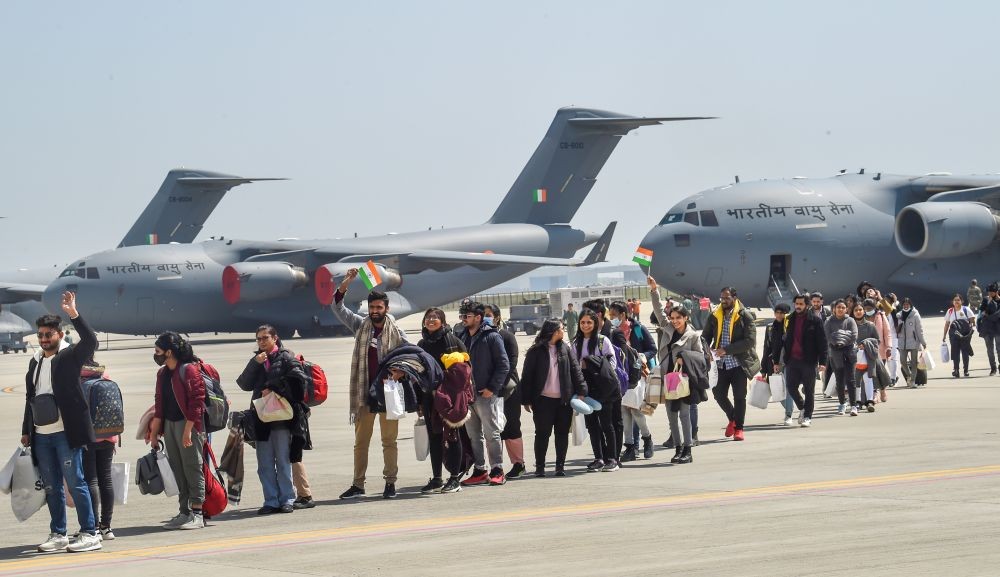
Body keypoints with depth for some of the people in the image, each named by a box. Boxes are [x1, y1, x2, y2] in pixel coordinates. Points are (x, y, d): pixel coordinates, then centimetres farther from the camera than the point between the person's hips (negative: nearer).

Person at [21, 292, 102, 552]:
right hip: (41, 436, 6)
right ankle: (58, 535, 16)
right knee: (51, 487, 10)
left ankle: (90, 533, -2)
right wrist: (26, 430, 18)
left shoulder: (69, 356, -3)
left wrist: (73, 314, -28)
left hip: (65, 433, -6)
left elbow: (90, 341, -23)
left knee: (76, 482, -5)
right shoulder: (35, 362, 16)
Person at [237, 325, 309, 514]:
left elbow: (297, 378, -12)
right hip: (261, 417, 5)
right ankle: (271, 501, 7)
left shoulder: (286, 357, 2)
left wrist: (273, 389, -13)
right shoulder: (256, 360, 18)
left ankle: (287, 499, 2)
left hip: (282, 417, -5)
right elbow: (245, 384, 7)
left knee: (283, 461, -3)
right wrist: (255, 363, -4)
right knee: (265, 464, 3)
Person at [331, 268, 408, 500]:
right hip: (364, 393, 3)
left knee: (389, 440, 3)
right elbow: (338, 308, 3)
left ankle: (390, 483, 8)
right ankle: (357, 484, 10)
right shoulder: (361, 326, 7)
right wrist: (345, 284, -11)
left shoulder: (396, 333, 0)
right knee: (360, 440, 6)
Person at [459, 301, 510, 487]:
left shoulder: (492, 337, -7)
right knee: (473, 435, 9)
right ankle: (480, 471, 15)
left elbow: (504, 365, -10)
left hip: (487, 395, -7)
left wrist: (492, 388, -15)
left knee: (492, 433, -3)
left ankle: (497, 471, 2)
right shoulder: (463, 338, 14)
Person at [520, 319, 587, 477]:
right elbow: (527, 377, -2)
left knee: (562, 434, 6)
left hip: (564, 400, 3)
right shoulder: (535, 352, -3)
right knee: (542, 433, 0)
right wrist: (526, 400, -5)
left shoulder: (566, 350, 9)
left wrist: (580, 391, -3)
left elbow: (576, 371, 7)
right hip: (543, 400, -3)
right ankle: (539, 466, 8)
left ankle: (560, 465, 15)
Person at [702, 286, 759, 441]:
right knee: (719, 394, 3)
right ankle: (732, 419, 29)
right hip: (720, 363, 4)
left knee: (739, 396, 0)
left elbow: (750, 340, -14)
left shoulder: (744, 316, -7)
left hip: (738, 363, -4)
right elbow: (706, 337, 13)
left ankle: (738, 428, 12)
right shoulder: (714, 316, 7)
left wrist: (727, 350, -20)